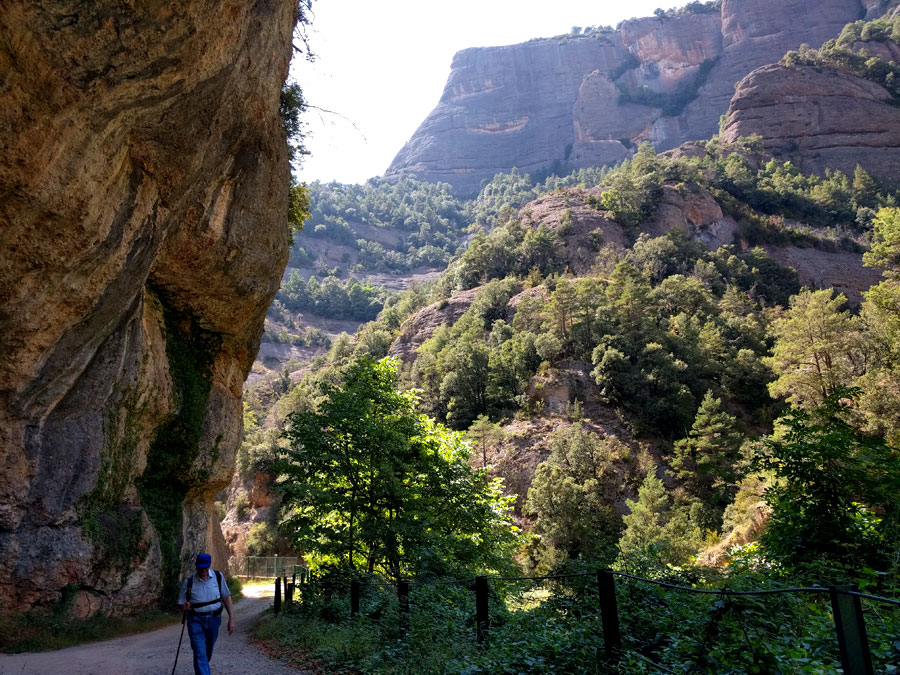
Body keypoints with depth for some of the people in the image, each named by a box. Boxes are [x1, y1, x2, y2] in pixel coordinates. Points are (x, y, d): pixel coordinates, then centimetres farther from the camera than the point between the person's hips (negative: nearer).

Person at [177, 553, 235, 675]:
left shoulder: (218, 577, -5)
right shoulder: (188, 582, -7)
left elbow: (226, 597, -1)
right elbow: (181, 603, 1)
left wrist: (231, 618, -6)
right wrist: (185, 606, -24)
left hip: (214, 619, 2)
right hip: (196, 621, -2)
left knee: (208, 651, 18)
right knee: (200, 653, -11)